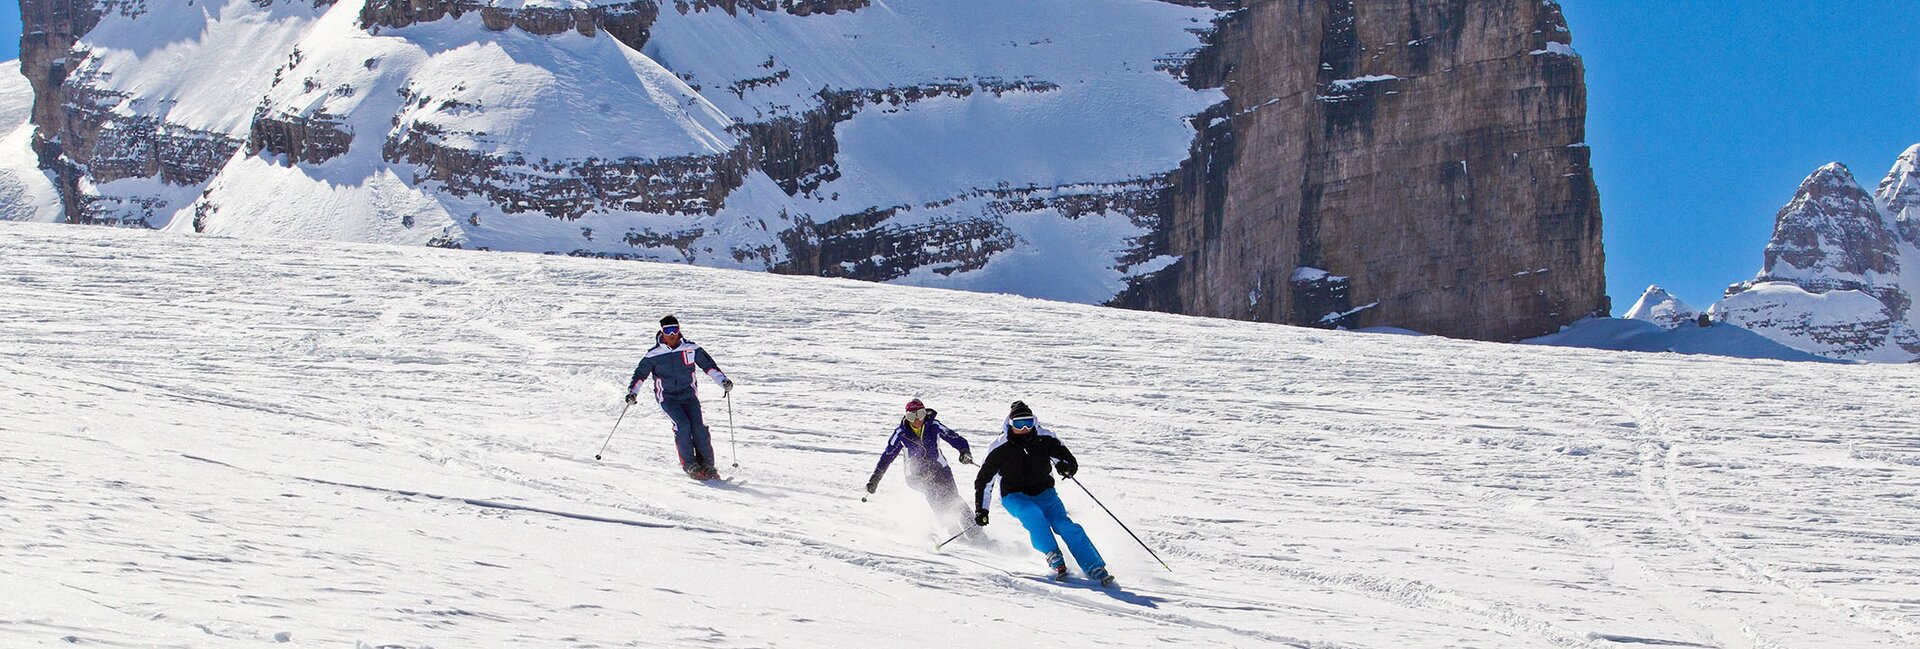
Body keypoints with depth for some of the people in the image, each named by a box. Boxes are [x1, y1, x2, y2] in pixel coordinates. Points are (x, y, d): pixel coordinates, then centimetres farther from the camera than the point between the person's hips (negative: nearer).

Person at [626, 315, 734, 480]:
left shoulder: (691, 349, -1)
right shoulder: (654, 355, -4)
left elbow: (708, 365, 5)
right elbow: (640, 373, 1)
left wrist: (723, 380, -5)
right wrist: (632, 391, -14)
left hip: (689, 394, 2)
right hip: (667, 397, -2)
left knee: (698, 427, -17)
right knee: (683, 425, -23)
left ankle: (707, 465, -5)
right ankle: (689, 465, -10)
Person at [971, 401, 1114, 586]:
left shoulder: (1045, 439, -8)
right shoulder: (1000, 449, -10)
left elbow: (1071, 462, -1)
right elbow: (983, 480, 1)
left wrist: (1066, 467, -26)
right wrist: (981, 509, -4)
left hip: (1043, 493, 1)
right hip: (1014, 496, -1)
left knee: (1064, 525, -21)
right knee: (1033, 514, -35)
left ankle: (1096, 569, -22)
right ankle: (1054, 558, -25)